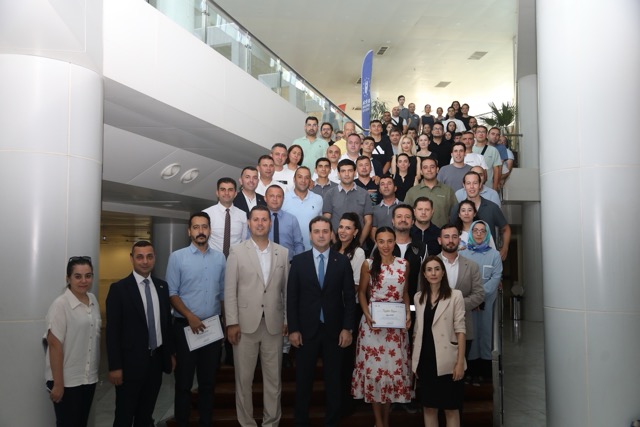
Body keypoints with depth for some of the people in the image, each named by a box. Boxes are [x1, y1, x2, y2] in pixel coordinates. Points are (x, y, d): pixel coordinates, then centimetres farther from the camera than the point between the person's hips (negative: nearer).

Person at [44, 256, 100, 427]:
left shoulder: (93, 300, 3)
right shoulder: (60, 305, -15)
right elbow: (54, 345, -16)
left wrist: (94, 373, 14)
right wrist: (57, 384, -16)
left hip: (89, 378, 6)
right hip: (67, 380, -6)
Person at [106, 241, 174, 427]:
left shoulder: (162, 286, 6)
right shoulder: (119, 288, -9)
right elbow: (112, 331, -11)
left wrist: (171, 353, 12)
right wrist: (115, 366, -13)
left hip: (156, 360, 5)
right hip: (131, 362, -4)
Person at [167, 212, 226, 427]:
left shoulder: (219, 257, 6)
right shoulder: (177, 257, -3)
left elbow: (223, 293, 9)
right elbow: (172, 293, -7)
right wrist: (190, 316, -17)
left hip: (213, 327, 3)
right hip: (185, 326, -3)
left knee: (208, 381, 13)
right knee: (184, 382, 7)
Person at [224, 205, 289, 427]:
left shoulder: (283, 253, 6)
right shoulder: (237, 251, 0)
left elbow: (287, 289, 7)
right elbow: (230, 290, -3)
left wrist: (287, 320, 3)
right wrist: (232, 323, -8)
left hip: (274, 324, 2)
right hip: (245, 324, -1)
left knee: (273, 377, 10)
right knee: (244, 377, 8)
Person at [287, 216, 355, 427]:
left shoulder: (342, 261, 1)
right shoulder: (299, 261, 0)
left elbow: (349, 297, 1)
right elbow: (292, 297, -1)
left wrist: (347, 328, -5)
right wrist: (293, 329, -6)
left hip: (334, 329, 0)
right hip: (306, 329, 0)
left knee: (333, 380, 10)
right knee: (304, 379, 10)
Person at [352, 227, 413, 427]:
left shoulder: (403, 264, 3)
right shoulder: (368, 265, -3)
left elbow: (405, 292, 12)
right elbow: (362, 292, 3)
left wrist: (408, 313, -3)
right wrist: (366, 314, -11)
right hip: (374, 322, -2)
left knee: (395, 366, 6)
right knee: (374, 367, 2)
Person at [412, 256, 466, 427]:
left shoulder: (455, 295, -5)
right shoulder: (418, 297, 8)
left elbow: (460, 330, -7)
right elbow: (417, 330, 12)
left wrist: (460, 361, -12)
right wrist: (414, 360, 9)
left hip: (446, 360, -4)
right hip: (425, 359, 4)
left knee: (451, 408, 6)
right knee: (428, 406, 12)